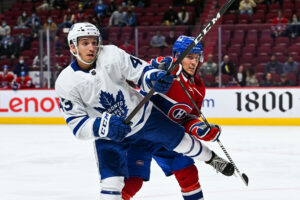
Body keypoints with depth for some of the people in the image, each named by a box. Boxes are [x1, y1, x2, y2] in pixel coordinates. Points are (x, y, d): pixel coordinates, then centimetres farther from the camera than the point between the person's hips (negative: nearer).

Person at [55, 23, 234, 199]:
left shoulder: (111, 55, -21)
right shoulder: (66, 83, -21)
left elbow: (140, 71, -13)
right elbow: (77, 125, -21)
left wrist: (152, 78, -37)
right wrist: (103, 126, -40)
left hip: (143, 115, 1)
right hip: (108, 134, -1)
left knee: (182, 141, 12)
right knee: (111, 181, -13)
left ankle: (213, 160, 42)